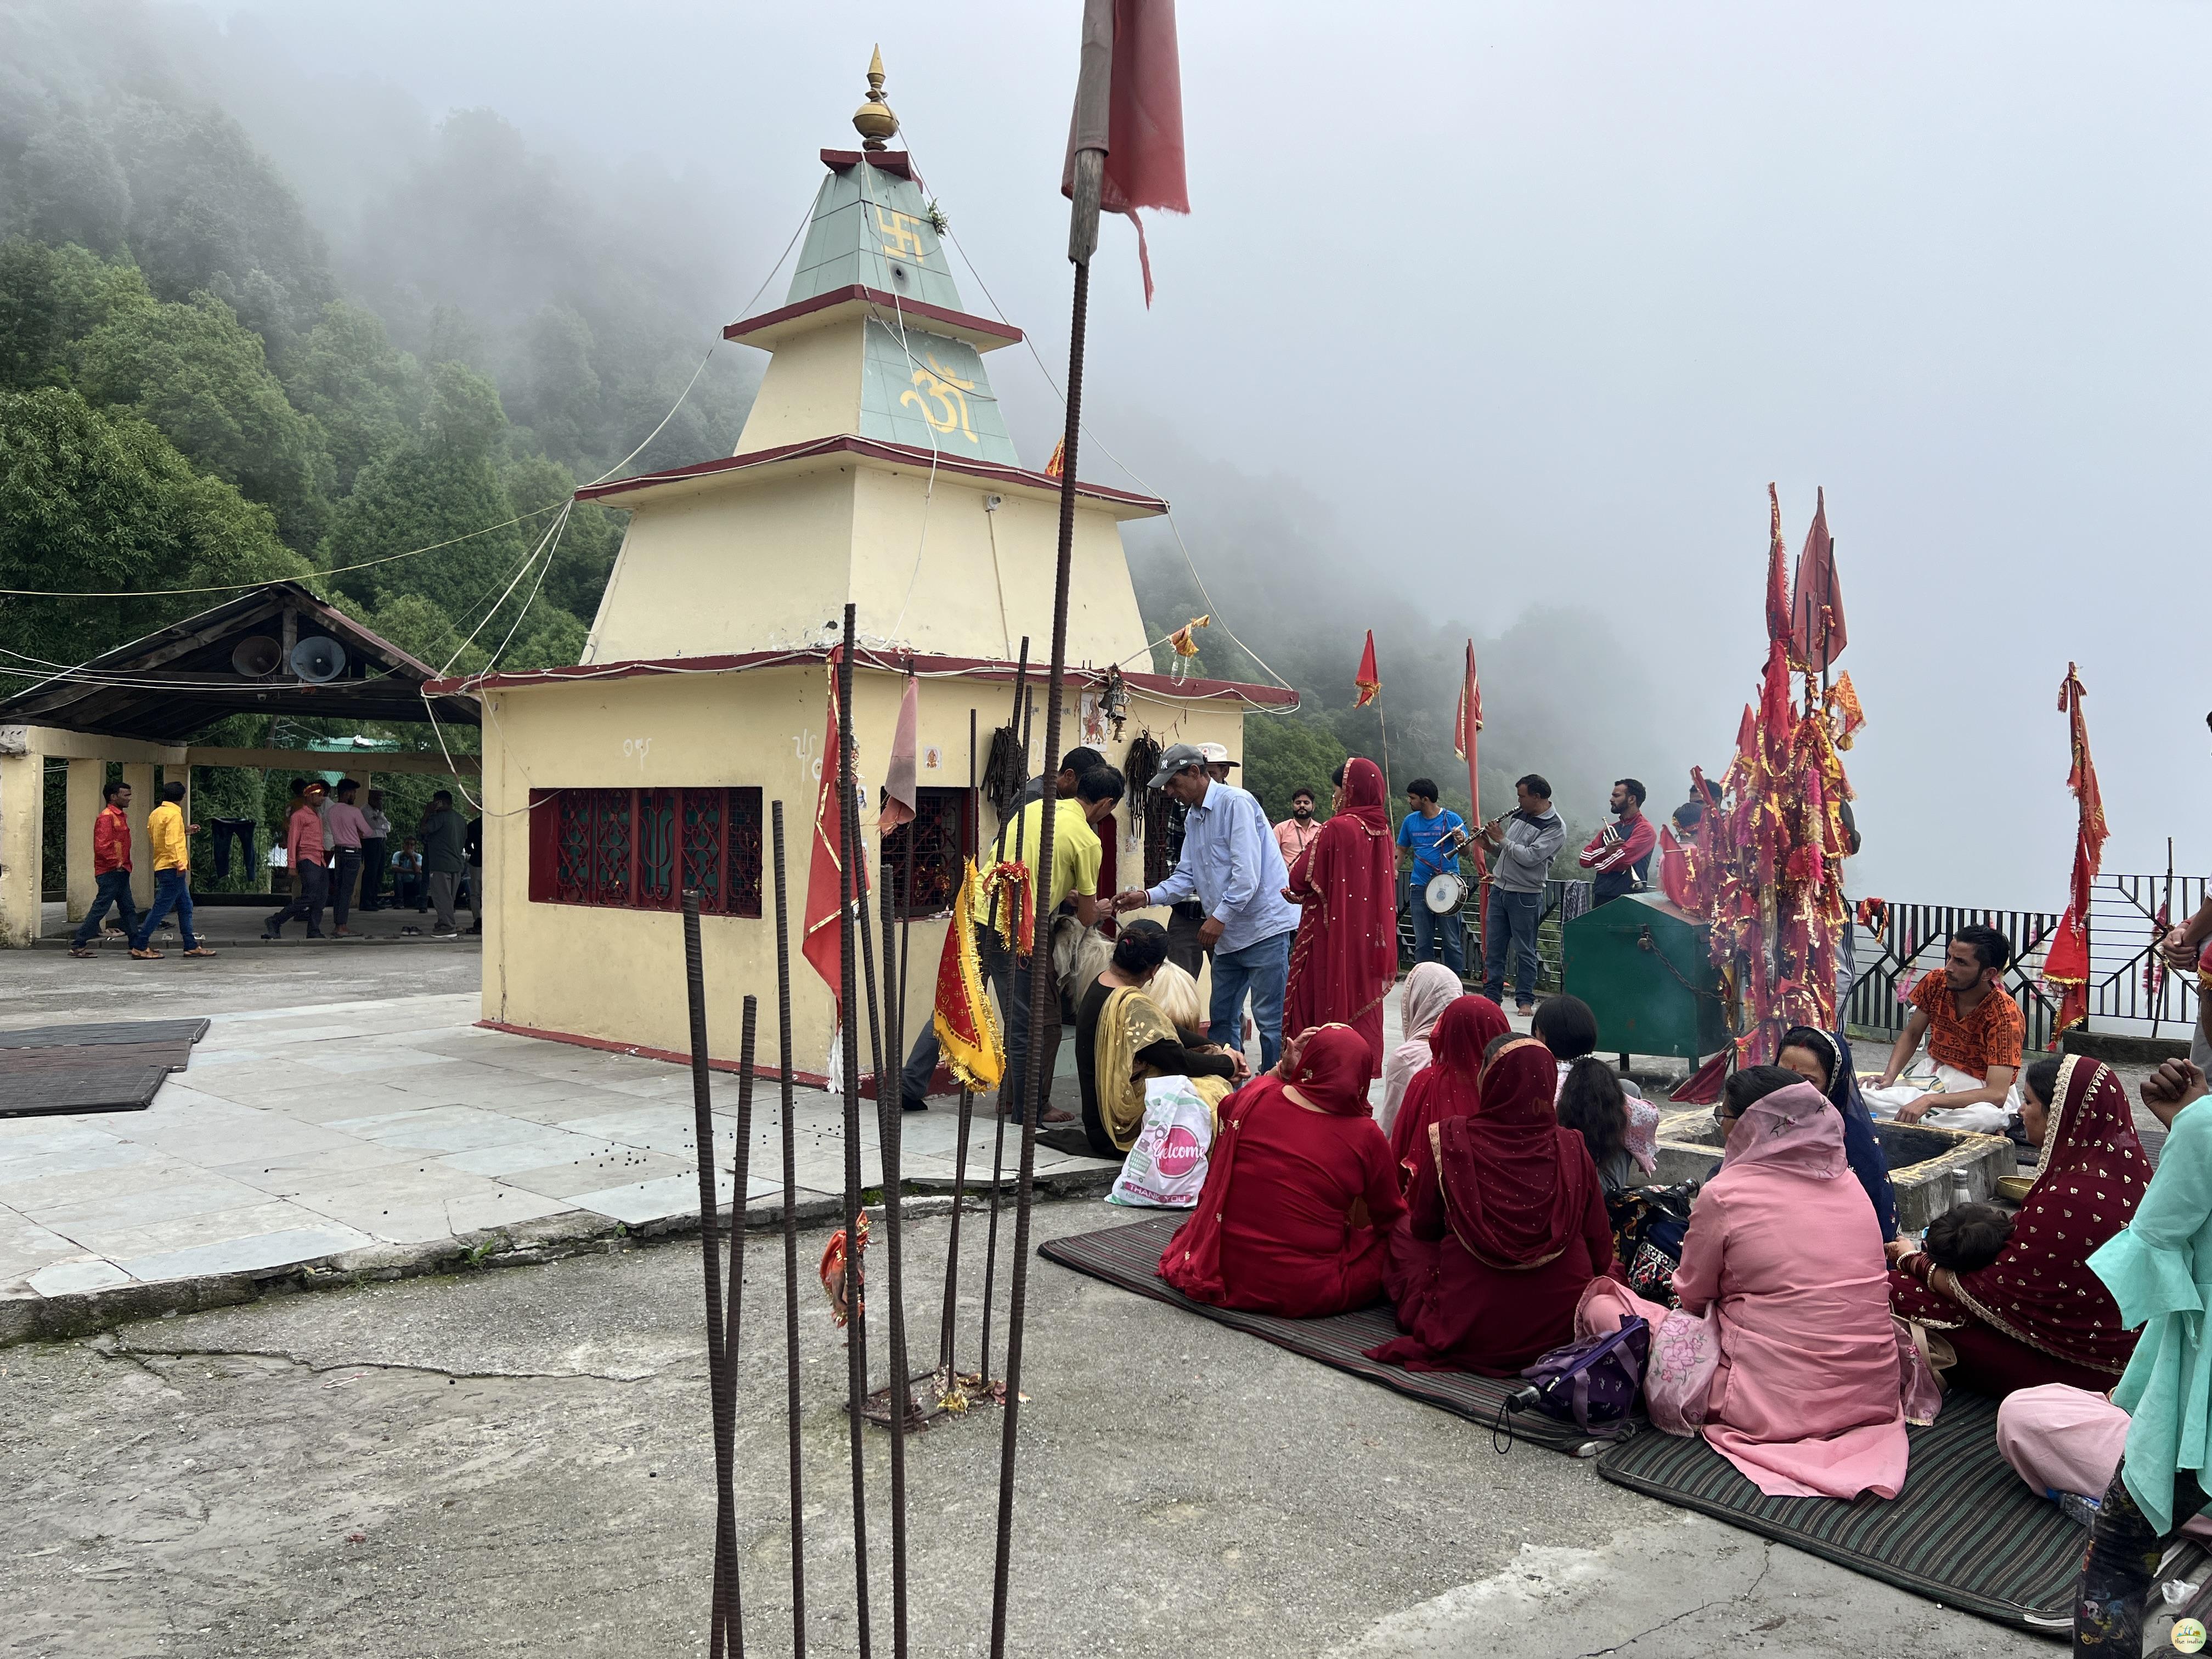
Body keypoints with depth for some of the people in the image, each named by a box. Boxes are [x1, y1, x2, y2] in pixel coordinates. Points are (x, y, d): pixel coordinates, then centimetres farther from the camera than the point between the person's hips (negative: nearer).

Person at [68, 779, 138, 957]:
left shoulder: (121, 816, 17)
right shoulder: (106, 817, -14)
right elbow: (101, 846, -23)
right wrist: (116, 863, -20)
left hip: (120, 872, 10)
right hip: (110, 872, -10)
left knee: (128, 909, 10)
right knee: (100, 908, -7)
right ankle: (78, 946, -2)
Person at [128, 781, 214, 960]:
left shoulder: (155, 813, 13)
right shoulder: (174, 814, -14)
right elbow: (172, 843, -22)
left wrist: (184, 832, 22)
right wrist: (179, 863, -23)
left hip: (161, 866, 10)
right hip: (172, 868, -10)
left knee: (185, 907, 13)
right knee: (160, 908, -6)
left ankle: (191, 946, 14)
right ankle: (140, 946, -3)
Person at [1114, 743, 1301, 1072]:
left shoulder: (1236, 803, -13)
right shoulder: (1192, 817, 15)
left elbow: (1247, 872, -20)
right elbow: (1187, 877, 14)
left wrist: (1220, 916, -20)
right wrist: (1147, 896, 0)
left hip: (1265, 927, -9)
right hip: (1229, 935, 9)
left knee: (1269, 1020, -6)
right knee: (1223, 1019, 12)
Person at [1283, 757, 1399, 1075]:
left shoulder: (1336, 828, -18)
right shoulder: (1382, 831, 3)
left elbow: (1300, 880, -14)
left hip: (1333, 933, -7)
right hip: (1368, 935, 7)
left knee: (1330, 1002, 2)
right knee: (1362, 1000, 14)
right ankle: (1363, 1067, 19)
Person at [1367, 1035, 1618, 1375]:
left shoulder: (1449, 1139, -10)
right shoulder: (1571, 1149, -6)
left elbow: (1423, 1227, 4)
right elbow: (1601, 1247, 2)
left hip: (1469, 1331, -1)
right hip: (1564, 1325, 1)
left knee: (1400, 1232, 19)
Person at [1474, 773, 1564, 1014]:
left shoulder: (1555, 827, -11)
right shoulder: (1518, 815, 11)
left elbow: (1530, 857, -23)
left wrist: (1502, 839, -15)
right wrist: (1489, 844, 1)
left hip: (1525, 896, -7)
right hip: (1499, 888, 7)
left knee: (1524, 951, 1)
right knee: (1493, 947, 8)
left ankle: (1525, 1000, 10)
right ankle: (1492, 996, 15)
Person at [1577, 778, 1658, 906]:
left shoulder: (1645, 830, -5)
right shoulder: (1610, 829, 17)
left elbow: (1621, 859, -17)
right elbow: (1584, 859, 8)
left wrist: (1599, 865, 2)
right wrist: (1606, 851, -11)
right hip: (1601, 898, 6)